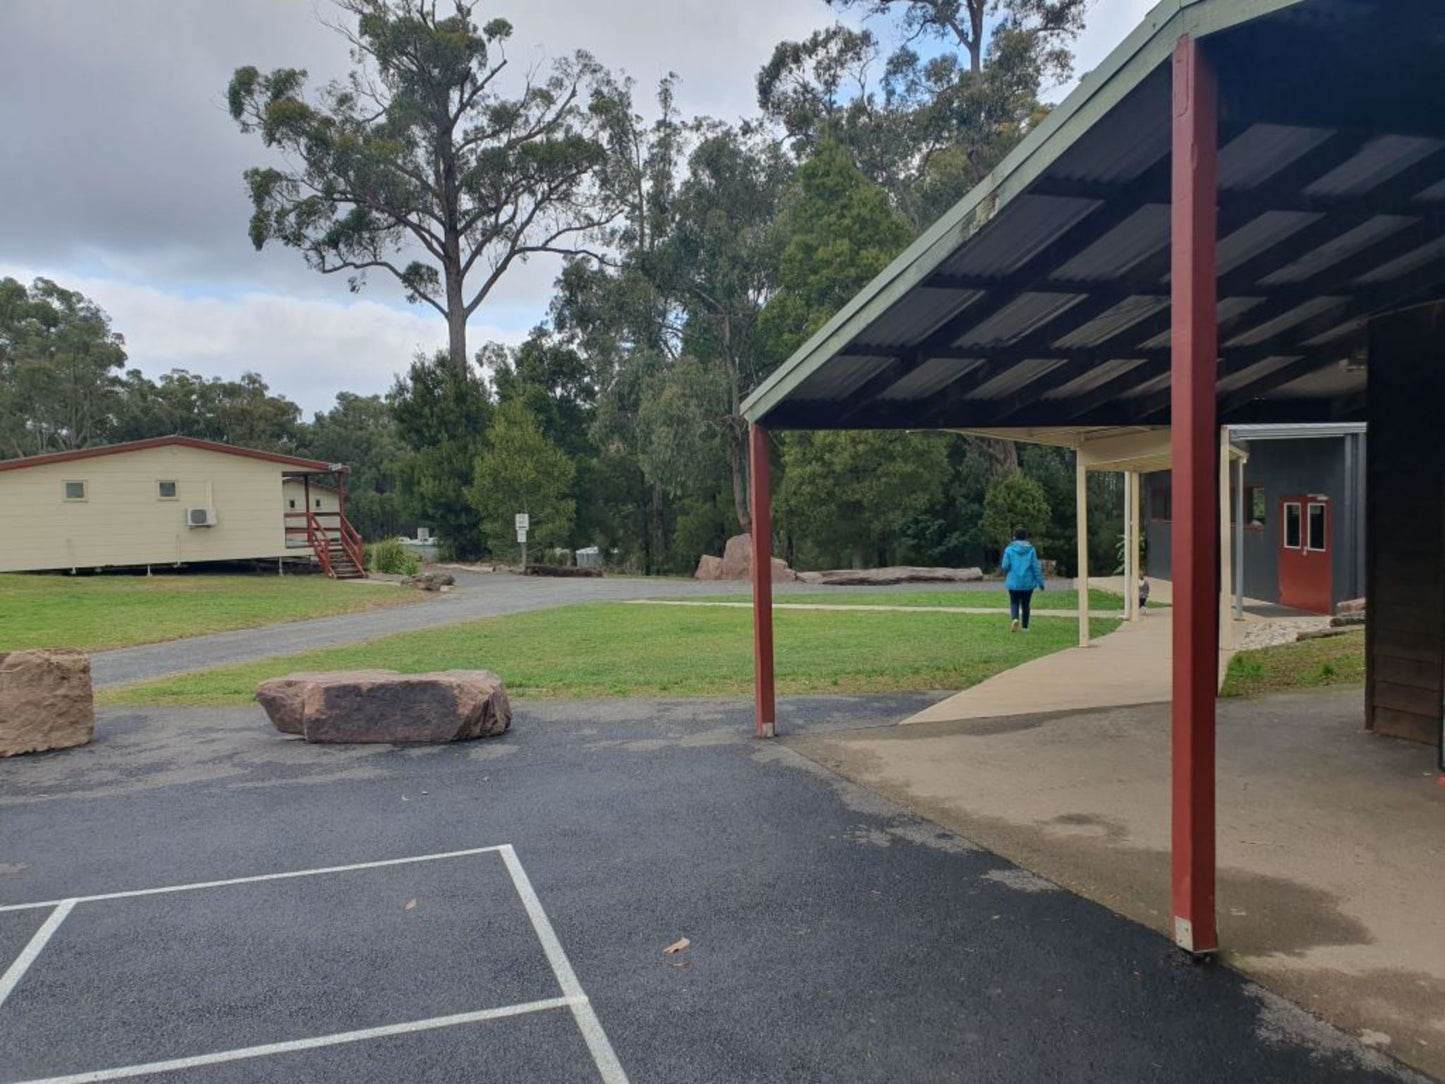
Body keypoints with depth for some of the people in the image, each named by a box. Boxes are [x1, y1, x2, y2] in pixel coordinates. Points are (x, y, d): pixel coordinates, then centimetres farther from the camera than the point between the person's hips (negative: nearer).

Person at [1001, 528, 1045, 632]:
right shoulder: (1031, 550, -3)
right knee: (1025, 604, 14)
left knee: (1014, 603, 9)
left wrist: (1006, 575, 15)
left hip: (1014, 583, -1)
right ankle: (1025, 626, 17)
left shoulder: (1009, 549, -6)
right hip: (1028, 583, 1)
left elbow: (1005, 566, -8)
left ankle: (1015, 618, -19)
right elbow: (1036, 567, -4)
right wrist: (1040, 582, 1)